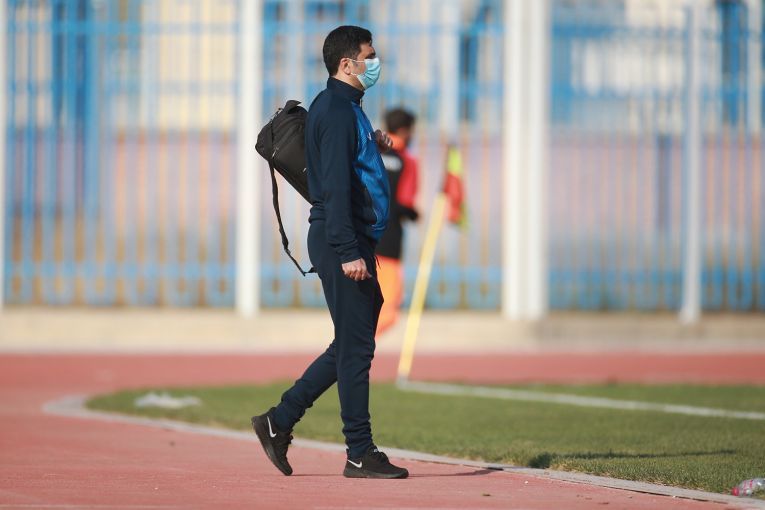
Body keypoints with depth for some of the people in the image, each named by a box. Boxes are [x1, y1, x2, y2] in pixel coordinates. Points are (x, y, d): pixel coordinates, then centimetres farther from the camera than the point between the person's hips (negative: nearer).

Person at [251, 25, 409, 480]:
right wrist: (348, 253, -25)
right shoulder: (336, 110, -14)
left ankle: (280, 421, 18)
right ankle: (360, 454, -3)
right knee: (355, 346, -6)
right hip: (342, 240, -11)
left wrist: (371, 145, 14)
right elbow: (335, 186, -21)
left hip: (353, 240, 11)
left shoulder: (345, 106, 18)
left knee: (353, 344, 14)